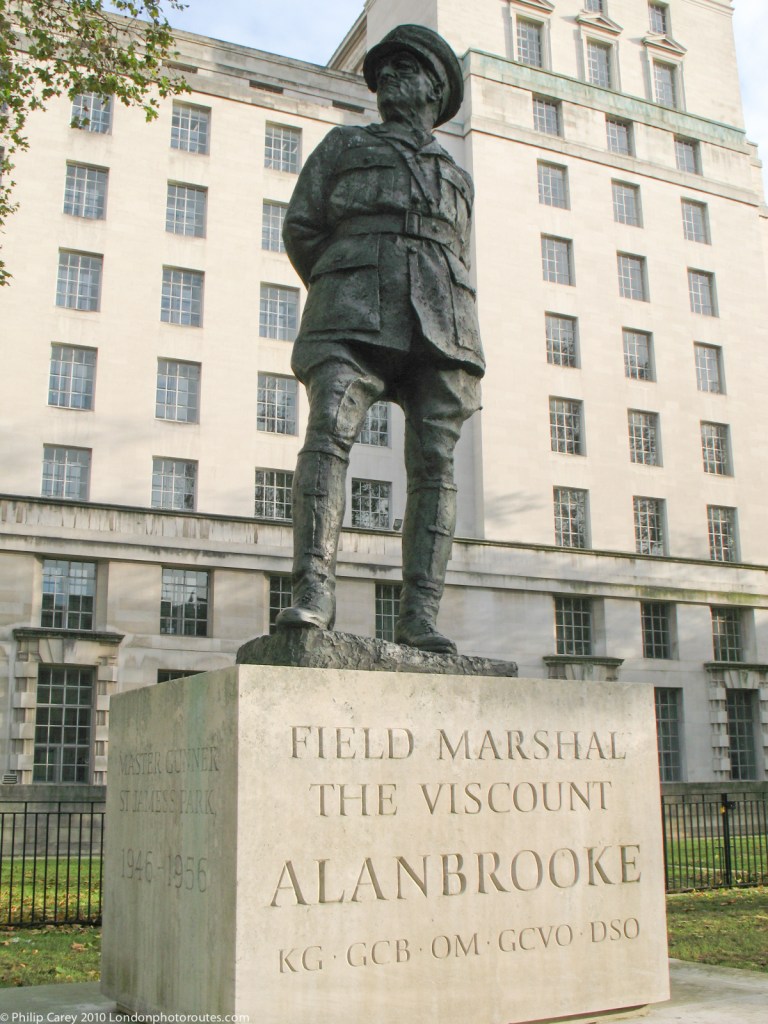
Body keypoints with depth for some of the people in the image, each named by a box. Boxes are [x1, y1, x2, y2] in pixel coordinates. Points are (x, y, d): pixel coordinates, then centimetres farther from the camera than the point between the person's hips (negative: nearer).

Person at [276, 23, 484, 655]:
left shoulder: (458, 179, 34)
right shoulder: (343, 146, 27)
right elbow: (300, 226, 17)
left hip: (439, 319, 3)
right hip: (355, 305, -2)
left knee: (435, 461, -12)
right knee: (329, 434, -24)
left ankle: (420, 615, -16)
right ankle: (314, 592, -31)